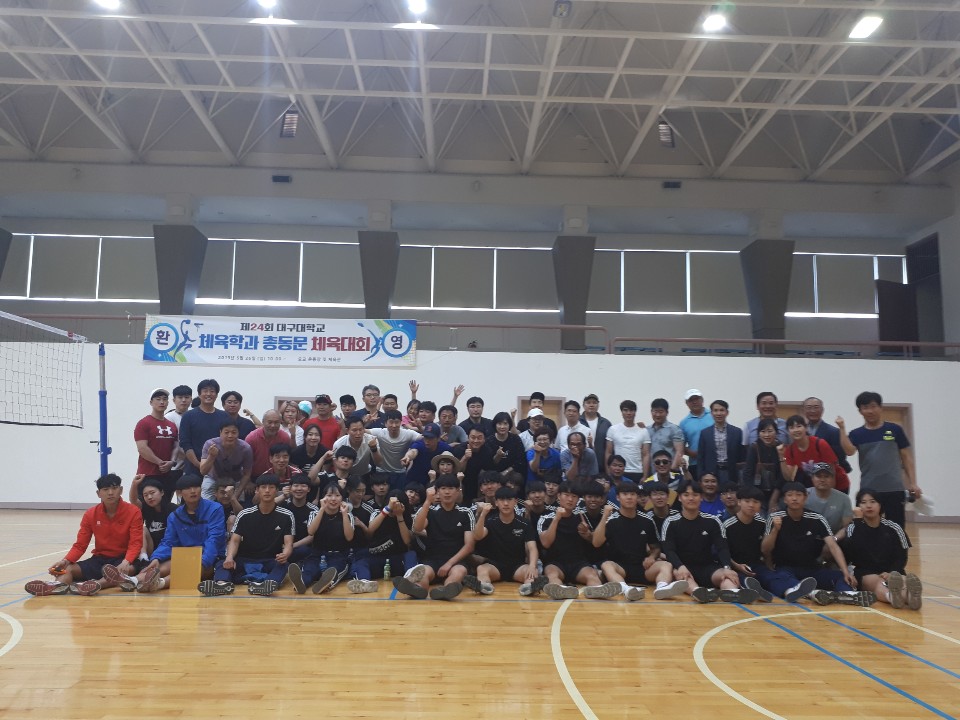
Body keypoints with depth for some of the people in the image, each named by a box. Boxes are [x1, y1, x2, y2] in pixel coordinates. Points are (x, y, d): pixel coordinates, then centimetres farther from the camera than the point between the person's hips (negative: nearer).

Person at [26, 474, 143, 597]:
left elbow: (135, 543, -16)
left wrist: (126, 562, -35)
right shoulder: (90, 514, 2)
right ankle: (58, 585, -53)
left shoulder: (133, 512, -9)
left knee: (128, 569, -37)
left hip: (123, 559, -4)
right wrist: (65, 561, -18)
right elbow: (80, 545, 2)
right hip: (100, 559, 4)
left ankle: (97, 584, -63)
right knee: (68, 569, -20)